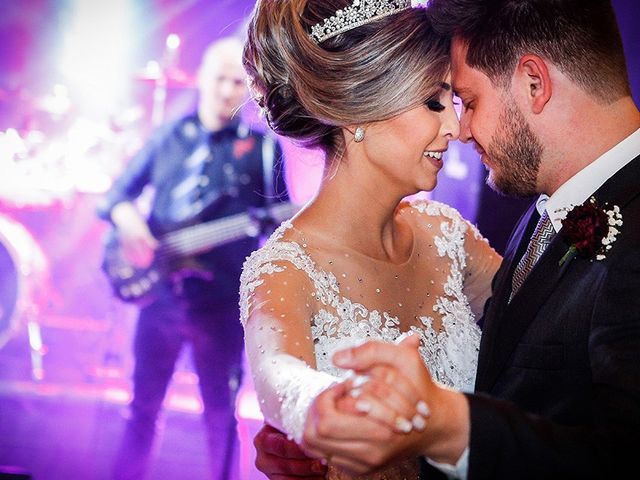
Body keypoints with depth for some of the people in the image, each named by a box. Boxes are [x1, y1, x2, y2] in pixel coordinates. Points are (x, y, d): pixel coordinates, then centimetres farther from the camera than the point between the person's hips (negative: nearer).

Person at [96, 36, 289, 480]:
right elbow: (120, 192, 13)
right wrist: (126, 216, -9)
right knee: (144, 401, 11)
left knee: (221, 410, 6)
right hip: (162, 289, 2)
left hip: (222, 299, -2)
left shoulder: (263, 147, 4)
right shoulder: (169, 137, 10)